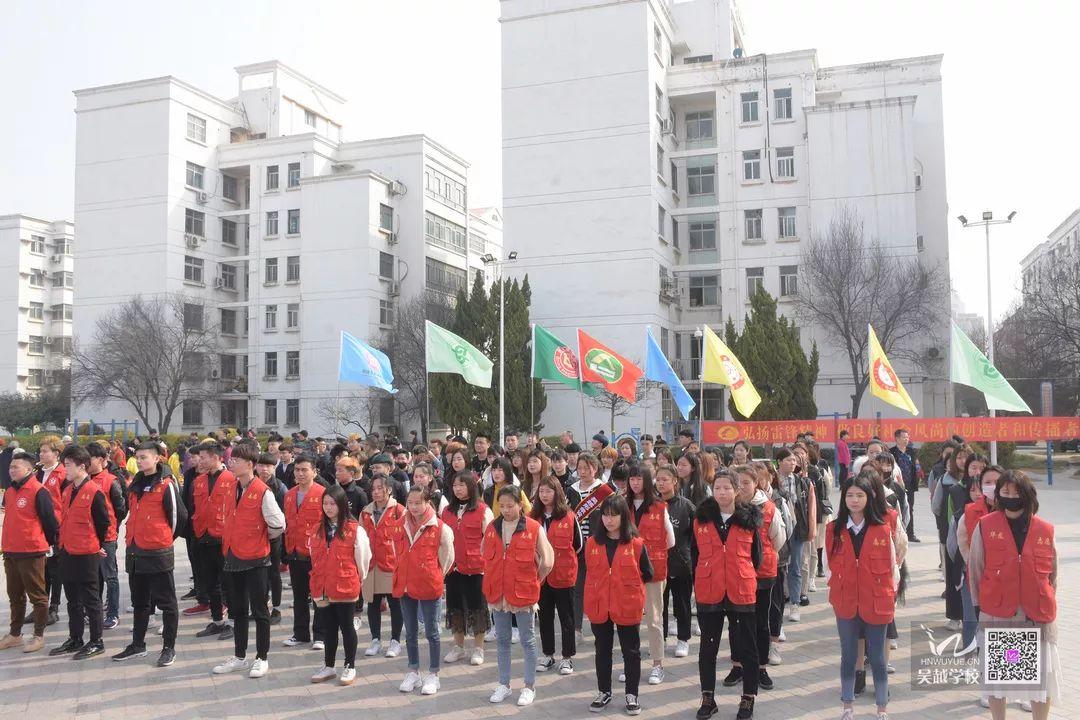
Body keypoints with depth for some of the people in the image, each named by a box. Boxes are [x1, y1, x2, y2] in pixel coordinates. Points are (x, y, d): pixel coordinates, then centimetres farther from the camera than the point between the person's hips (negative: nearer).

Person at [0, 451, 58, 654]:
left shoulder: (38, 492, -15)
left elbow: (50, 520, -13)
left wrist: (49, 542, -2)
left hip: (32, 553, -8)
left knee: (37, 595, 3)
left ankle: (39, 636, 11)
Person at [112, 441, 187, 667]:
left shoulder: (166, 485, -12)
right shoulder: (135, 484, 10)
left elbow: (179, 515, -9)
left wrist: (166, 538, 3)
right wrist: (133, 536, 15)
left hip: (157, 553, -8)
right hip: (134, 551, 8)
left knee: (166, 602, 2)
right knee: (139, 602, 18)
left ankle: (169, 648, 10)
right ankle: (137, 645, 30)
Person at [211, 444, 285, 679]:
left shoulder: (263, 492, -16)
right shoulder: (233, 490, 7)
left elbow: (278, 525, -14)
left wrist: (262, 538, 1)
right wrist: (230, 542, 14)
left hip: (255, 559, -7)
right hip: (233, 558, 7)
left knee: (259, 611, 5)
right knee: (237, 610, 16)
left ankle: (262, 658, 16)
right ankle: (239, 658, 28)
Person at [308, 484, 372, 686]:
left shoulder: (355, 530, -11)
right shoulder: (318, 530, 7)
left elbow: (363, 558, -4)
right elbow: (314, 558, 15)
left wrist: (357, 580, 5)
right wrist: (318, 582, 15)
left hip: (346, 587, -5)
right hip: (323, 588, 5)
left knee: (346, 626, 6)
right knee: (329, 627, 15)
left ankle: (350, 667, 19)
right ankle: (328, 666, 26)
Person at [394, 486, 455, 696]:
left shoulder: (440, 528, -12)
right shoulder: (403, 526, 3)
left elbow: (448, 557, -3)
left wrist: (435, 576, 3)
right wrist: (406, 574, 12)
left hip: (429, 586, -5)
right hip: (404, 585, 5)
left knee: (431, 632, 6)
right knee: (410, 632, 15)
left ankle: (433, 675, 17)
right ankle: (413, 673, 27)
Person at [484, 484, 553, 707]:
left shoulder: (534, 528, -12)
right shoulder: (492, 528, 1)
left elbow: (547, 561, -8)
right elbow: (484, 553, 18)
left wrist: (533, 580, 1)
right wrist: (495, 576, 13)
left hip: (523, 593, -4)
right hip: (497, 592, 4)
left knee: (527, 640, 8)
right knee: (502, 640, 14)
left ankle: (530, 687, 20)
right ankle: (504, 684, 27)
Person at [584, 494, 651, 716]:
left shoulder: (636, 544, -8)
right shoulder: (592, 543, -1)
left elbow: (647, 575, 1)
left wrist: (626, 584, 5)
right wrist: (601, 587, 7)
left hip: (628, 608, -2)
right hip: (599, 607, 3)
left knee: (631, 652, 9)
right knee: (602, 651, 15)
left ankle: (631, 694, 23)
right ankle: (603, 692, 29)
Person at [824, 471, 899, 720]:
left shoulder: (883, 530, -4)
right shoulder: (833, 530, 0)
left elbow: (892, 567, 3)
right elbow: (828, 565, 7)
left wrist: (889, 595, -2)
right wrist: (839, 587, -2)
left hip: (877, 604, -1)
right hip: (845, 603, 1)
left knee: (877, 657, 7)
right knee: (848, 656, 12)